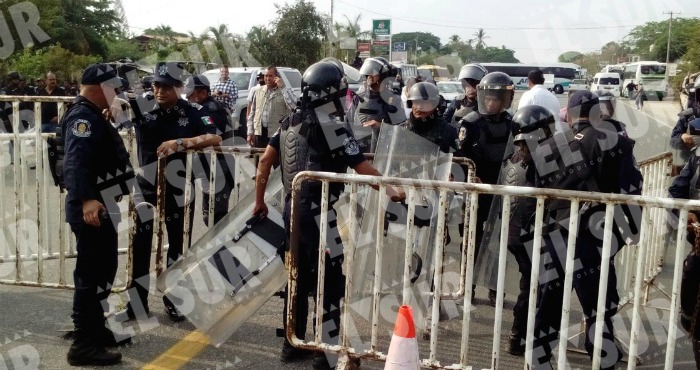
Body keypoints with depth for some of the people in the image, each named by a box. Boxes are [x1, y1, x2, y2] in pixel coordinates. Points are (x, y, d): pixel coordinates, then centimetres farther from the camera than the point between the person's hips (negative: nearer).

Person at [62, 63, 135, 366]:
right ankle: (84, 344, -2)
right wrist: (87, 199, -41)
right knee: (92, 272, -8)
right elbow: (76, 162, -30)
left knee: (103, 269, 19)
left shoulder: (94, 116, 19)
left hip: (100, 204, 11)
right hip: (90, 207, -11)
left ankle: (95, 329, 33)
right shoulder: (83, 117, -15)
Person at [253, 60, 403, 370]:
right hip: (317, 213, -8)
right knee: (330, 281, 2)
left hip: (292, 209, 8)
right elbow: (362, 168, -13)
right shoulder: (331, 128, -15)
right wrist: (391, 191, 1)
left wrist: (259, 201, 19)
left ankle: (293, 344, 28)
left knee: (299, 277, 18)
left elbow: (265, 161, 10)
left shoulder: (290, 122, 7)